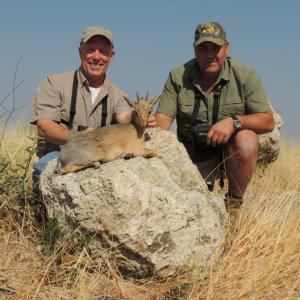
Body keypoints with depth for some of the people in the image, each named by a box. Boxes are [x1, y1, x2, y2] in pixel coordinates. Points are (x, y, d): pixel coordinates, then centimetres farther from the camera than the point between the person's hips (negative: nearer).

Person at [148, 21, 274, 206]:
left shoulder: (245, 75, -13)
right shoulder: (178, 77, -9)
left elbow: (268, 121, -16)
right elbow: (163, 119, -16)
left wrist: (234, 121, -34)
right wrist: (152, 126, -41)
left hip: (231, 145, 0)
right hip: (193, 151, 1)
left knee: (247, 140, -34)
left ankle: (234, 202, -12)